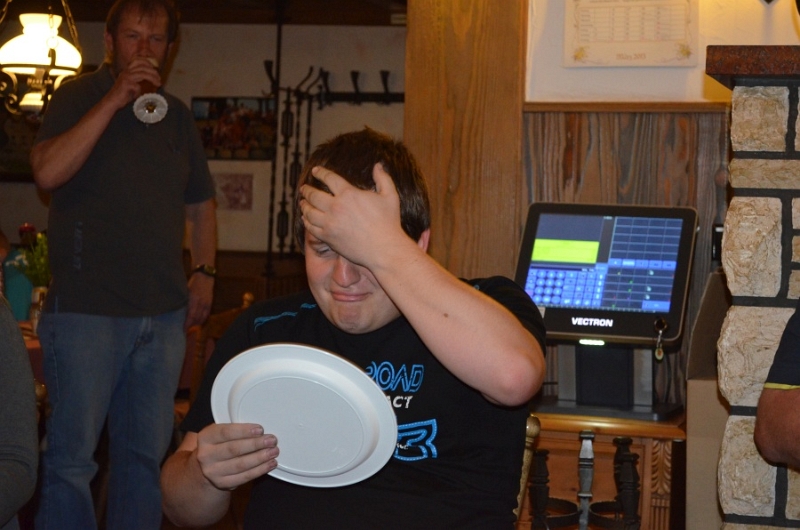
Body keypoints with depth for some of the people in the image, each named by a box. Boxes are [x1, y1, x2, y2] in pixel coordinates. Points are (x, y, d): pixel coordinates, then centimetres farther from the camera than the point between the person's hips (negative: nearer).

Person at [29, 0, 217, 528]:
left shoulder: (177, 115, 15)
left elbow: (200, 204, 24)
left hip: (164, 314, 5)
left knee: (148, 455, 11)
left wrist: (205, 272, 10)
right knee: (71, 459, -5)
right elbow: (48, 171, -17)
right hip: (86, 309, -5)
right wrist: (115, 99, -18)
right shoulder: (78, 97, 1)